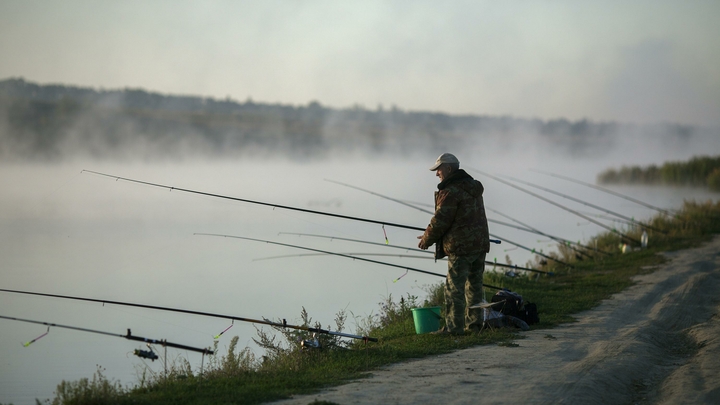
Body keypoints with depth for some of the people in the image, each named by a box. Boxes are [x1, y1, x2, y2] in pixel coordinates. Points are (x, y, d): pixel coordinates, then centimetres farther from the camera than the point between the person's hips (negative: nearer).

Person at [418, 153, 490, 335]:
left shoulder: (450, 191, -15)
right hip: (480, 243, 9)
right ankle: (474, 322, 18)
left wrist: (427, 239, 2)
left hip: (460, 246, -9)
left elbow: (440, 221, -14)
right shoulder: (473, 188, 15)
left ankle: (454, 326, -3)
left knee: (455, 287, -4)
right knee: (474, 285, 14)